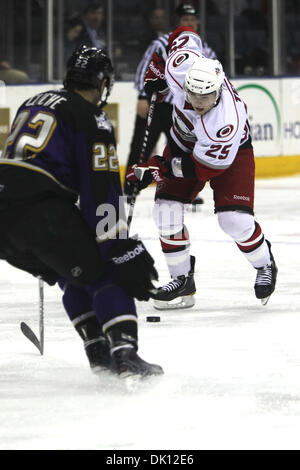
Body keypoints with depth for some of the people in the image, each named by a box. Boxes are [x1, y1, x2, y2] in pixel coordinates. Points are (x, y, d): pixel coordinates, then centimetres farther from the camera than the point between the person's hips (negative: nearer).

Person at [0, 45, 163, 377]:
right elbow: (101, 192, -7)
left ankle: (98, 351, 20)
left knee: (73, 276, 26)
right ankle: (124, 352, -13)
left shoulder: (32, 104, 24)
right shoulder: (92, 119, 1)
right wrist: (123, 250, -7)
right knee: (105, 273, 5)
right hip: (43, 215, -7)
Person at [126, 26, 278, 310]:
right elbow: (186, 35, -8)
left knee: (234, 219, -16)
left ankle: (265, 266, 15)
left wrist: (162, 167, -30)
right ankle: (182, 281, 6)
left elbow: (206, 166, -31)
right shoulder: (182, 66, -32)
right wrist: (156, 70, 0)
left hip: (229, 151, -5)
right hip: (184, 141, 5)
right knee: (167, 210, -8)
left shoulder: (228, 119, -42)